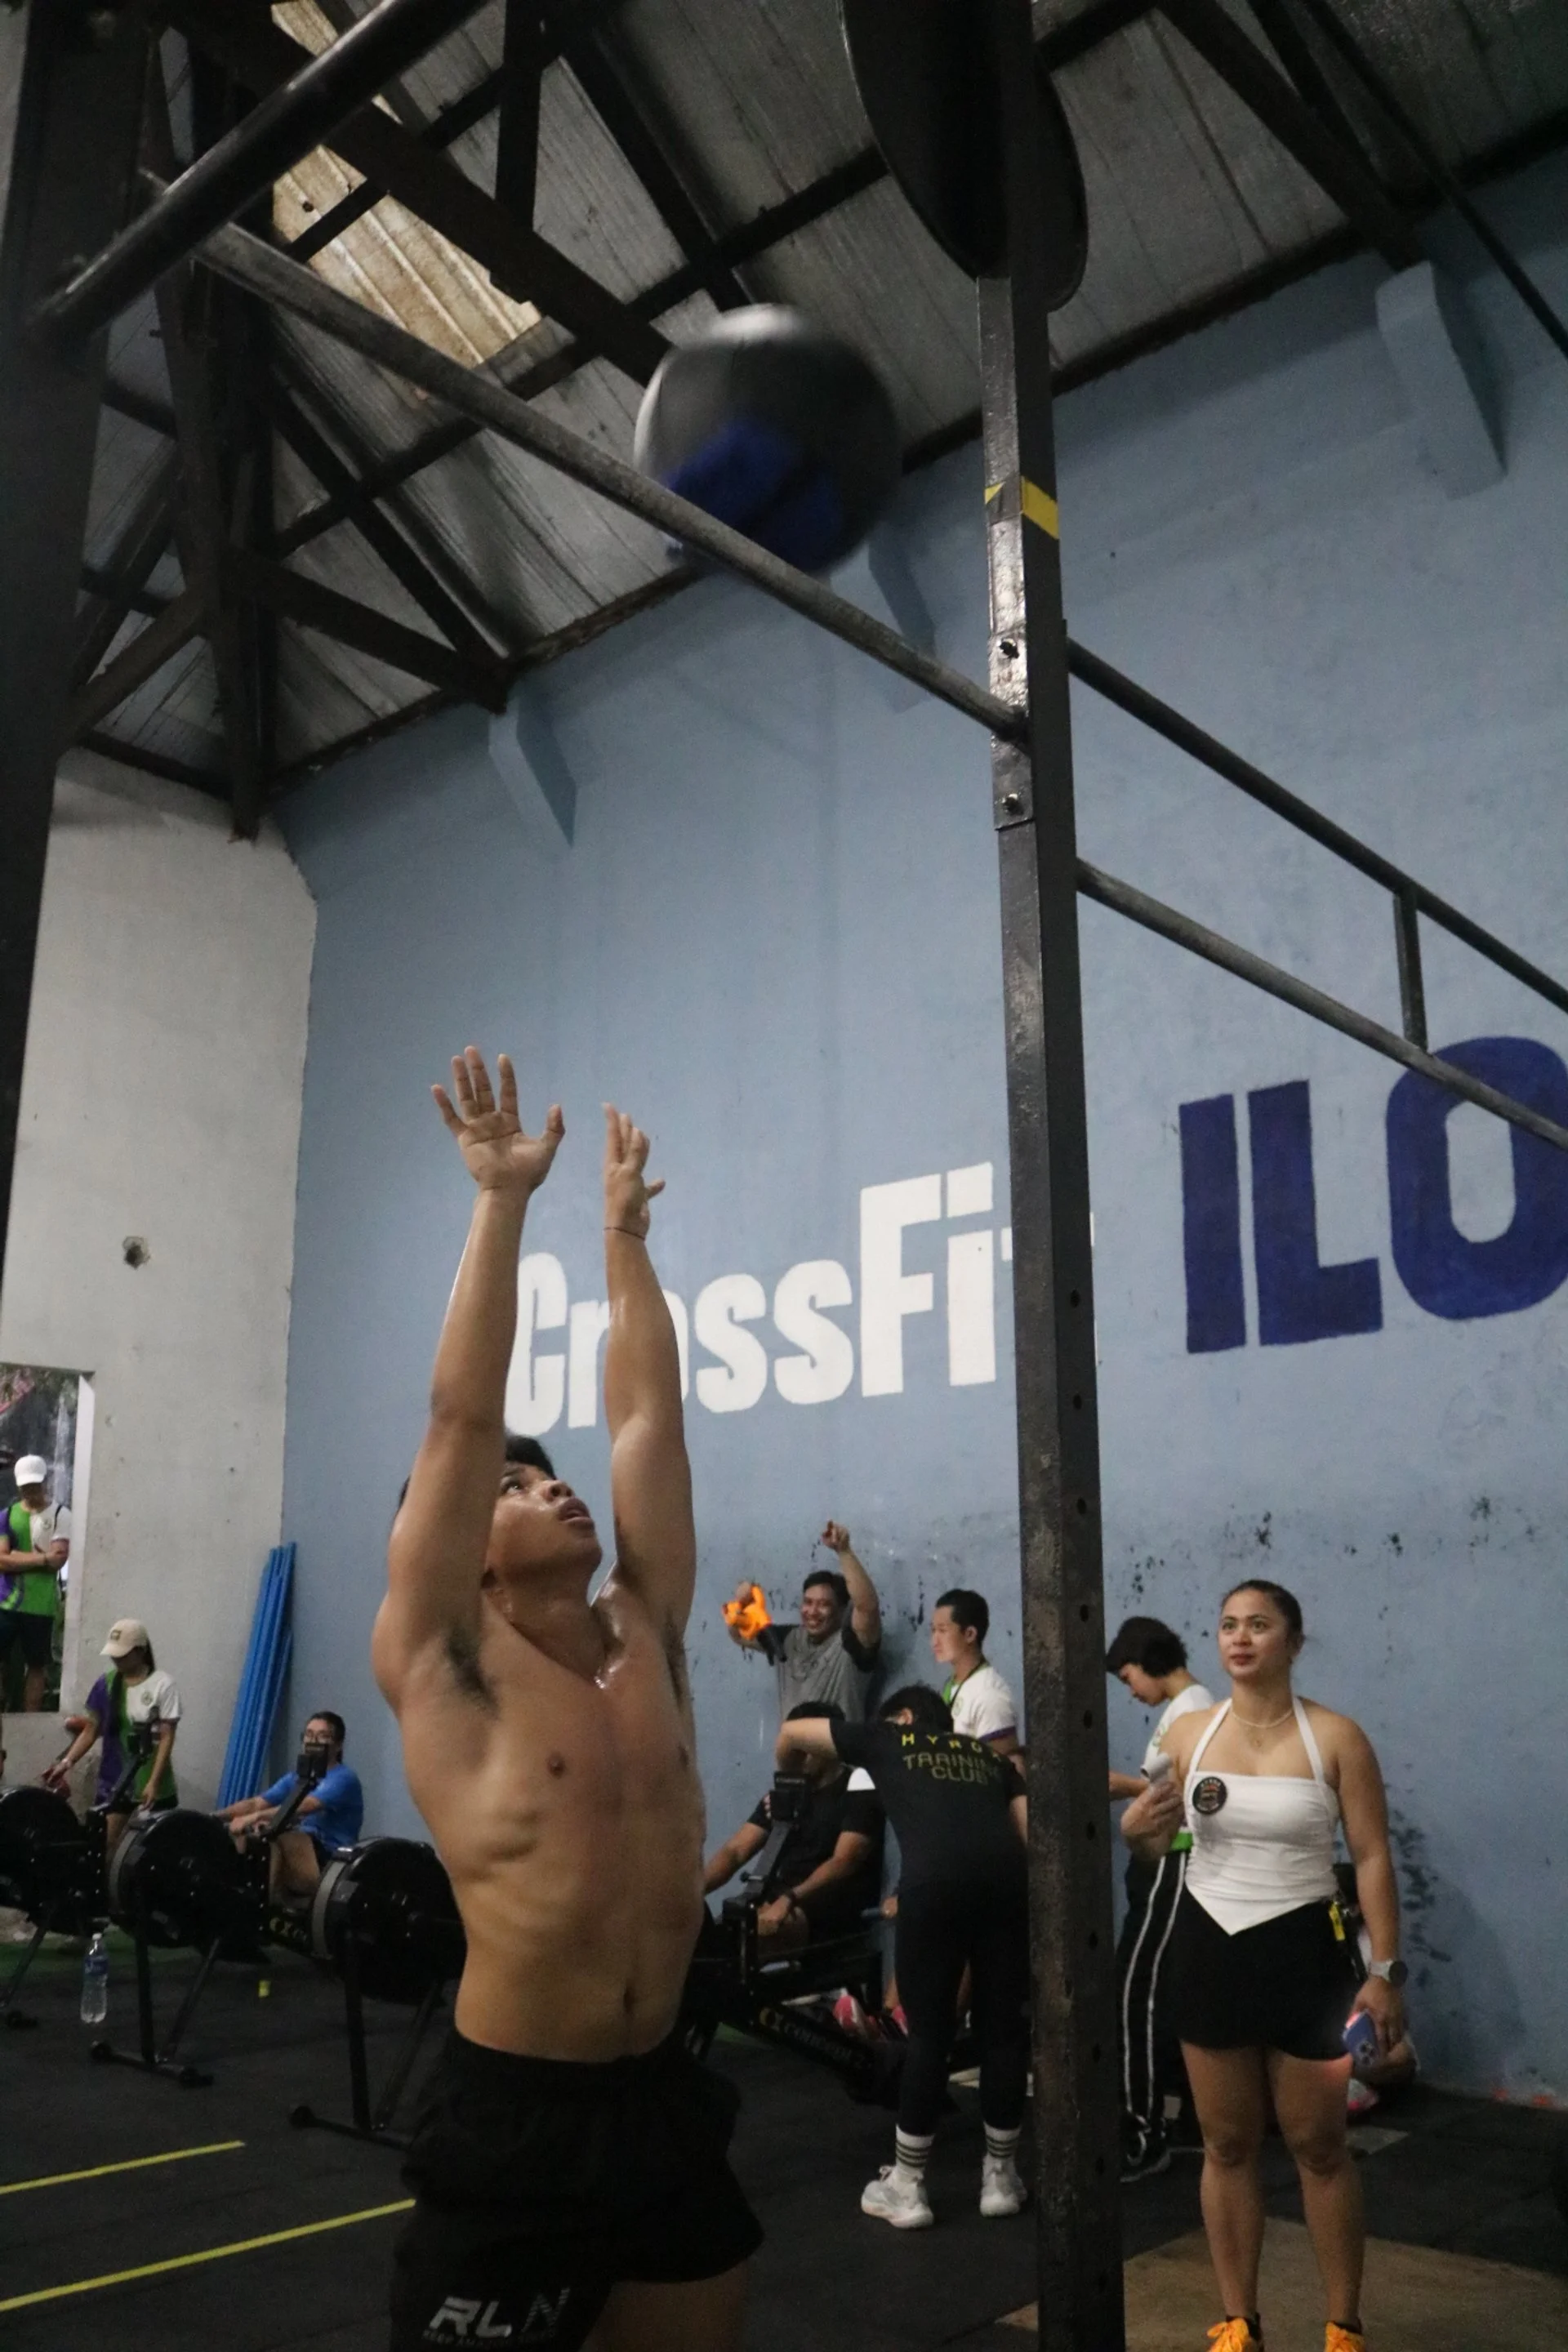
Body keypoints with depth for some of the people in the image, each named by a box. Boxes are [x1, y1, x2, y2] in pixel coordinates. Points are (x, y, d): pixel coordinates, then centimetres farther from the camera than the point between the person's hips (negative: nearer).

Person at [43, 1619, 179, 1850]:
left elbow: (167, 1737, -12)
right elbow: (91, 1730, 7)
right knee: (102, 1844, 0)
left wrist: (154, 1782, -19)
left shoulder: (162, 1684, -11)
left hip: (152, 1784, -4)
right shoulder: (106, 1683, 2)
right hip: (114, 1782, 4)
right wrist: (67, 1761, -8)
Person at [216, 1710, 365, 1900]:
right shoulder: (295, 1778, 18)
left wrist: (256, 1817, -37)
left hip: (330, 1866, -8)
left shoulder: (343, 1778, -8)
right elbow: (255, 1803, 8)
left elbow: (303, 1807, -25)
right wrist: (214, 1816, -8)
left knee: (271, 1837, -31)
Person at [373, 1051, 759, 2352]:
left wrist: (625, 1233, 12)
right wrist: (504, 1198, -11)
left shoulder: (645, 1635, 5)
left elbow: (648, 1413, 8)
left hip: (665, 2106, 5)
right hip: (513, 2130, -5)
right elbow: (463, 1419, -13)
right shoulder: (447, 1666, -8)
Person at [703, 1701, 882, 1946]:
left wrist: (788, 1900, -31)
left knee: (754, 1928, -35)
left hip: (836, 1912, -6)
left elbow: (844, 1863, -16)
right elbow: (735, 1850, 7)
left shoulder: (859, 1790, -3)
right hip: (783, 1905, 6)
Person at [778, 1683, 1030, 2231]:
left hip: (935, 1884, -2)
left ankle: (906, 2188, 20)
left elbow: (791, 1732, 37)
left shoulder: (886, 1741, 26)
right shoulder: (988, 1755, 31)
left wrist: (784, 1779, 55)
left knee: (928, 2034, 10)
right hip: (1008, 1880, 3)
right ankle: (1001, 2178, 27)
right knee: (1004, 2030, 15)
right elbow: (1034, 1835, 18)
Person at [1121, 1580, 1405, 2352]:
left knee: (1318, 2146, 10)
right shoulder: (1188, 1732, -2)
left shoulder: (1335, 1737, -10)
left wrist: (1387, 1971, -10)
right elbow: (1158, 1845, 10)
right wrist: (1137, 1832, -14)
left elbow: (1373, 1857, -7)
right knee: (1227, 2144, 12)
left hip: (1301, 1950, -3)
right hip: (1207, 1947, 3)